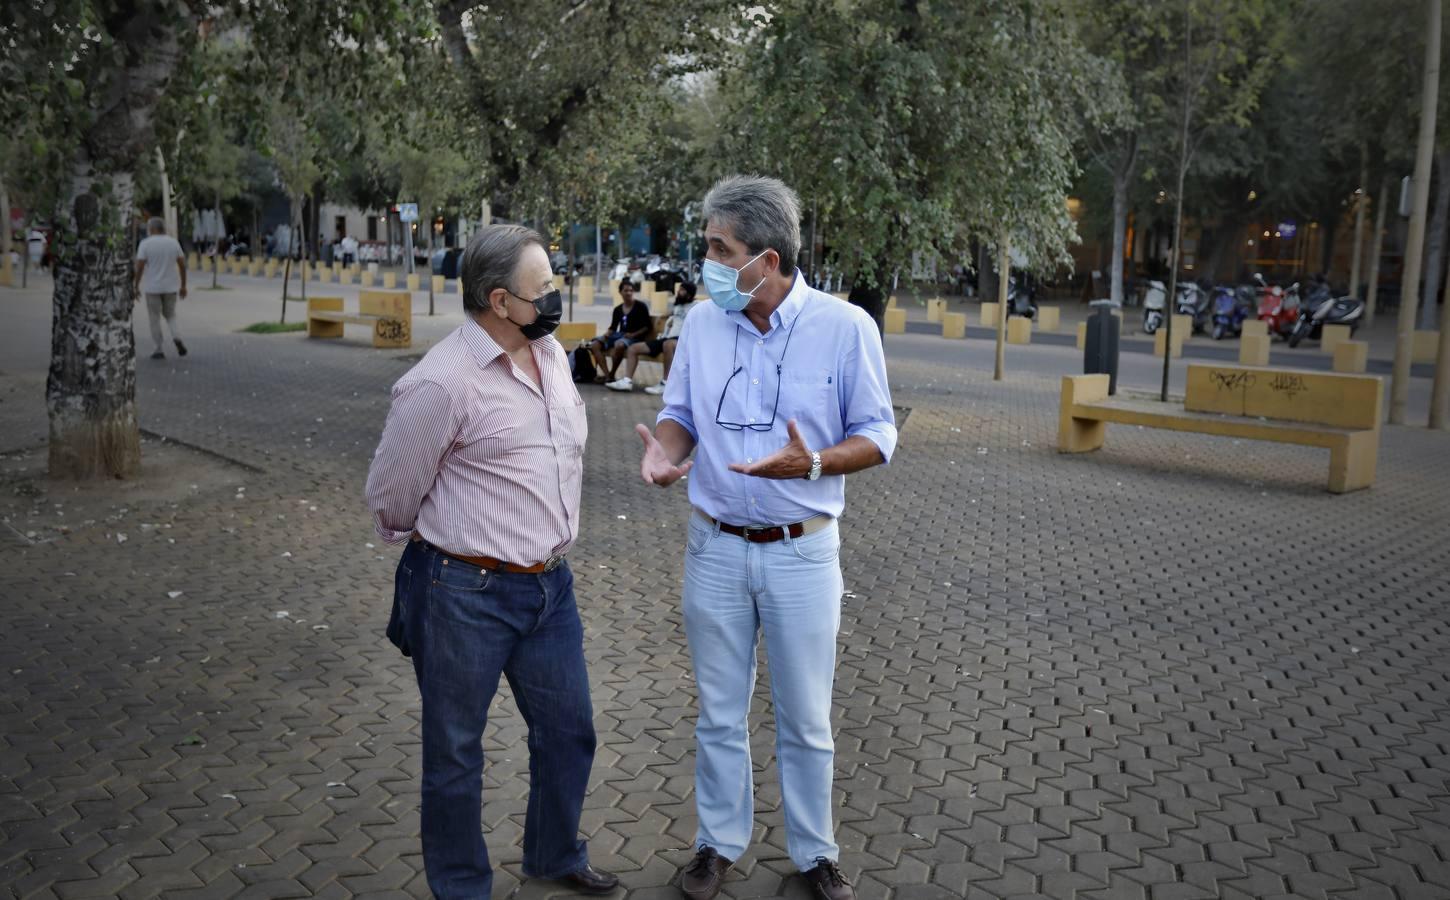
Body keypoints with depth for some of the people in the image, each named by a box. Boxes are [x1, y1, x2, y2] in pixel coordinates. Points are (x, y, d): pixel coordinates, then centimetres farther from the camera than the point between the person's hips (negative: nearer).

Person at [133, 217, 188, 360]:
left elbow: (139, 267, -11)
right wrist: (183, 285, 9)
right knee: (170, 315, 18)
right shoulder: (173, 242, 1)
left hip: (152, 288, -3)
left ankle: (159, 350, 8)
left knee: (155, 318, 7)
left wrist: (136, 287, -3)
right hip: (171, 287, 3)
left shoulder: (145, 244, -8)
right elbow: (182, 265, 1)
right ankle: (177, 338, -8)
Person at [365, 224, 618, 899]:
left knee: (567, 732, 19)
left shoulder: (551, 352, 5)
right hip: (467, 596, -7)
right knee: (455, 753, 12)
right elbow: (389, 495, -8)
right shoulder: (442, 382, -19)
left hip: (550, 585, 7)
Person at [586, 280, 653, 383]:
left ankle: (611, 375, -23)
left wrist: (633, 334, -16)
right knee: (594, 345, -15)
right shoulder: (617, 309, 15)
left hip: (634, 337, -6)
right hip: (619, 335, 6)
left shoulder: (641, 307, 0)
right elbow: (613, 327, 18)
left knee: (619, 345, -40)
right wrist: (607, 333, -5)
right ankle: (606, 374, -24)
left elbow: (647, 326, -4)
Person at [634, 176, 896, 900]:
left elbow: (877, 434, -5)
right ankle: (719, 842, 35)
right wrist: (663, 448, -15)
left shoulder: (845, 327, -11)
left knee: (806, 721, 11)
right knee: (719, 715, 15)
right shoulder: (701, 324, -1)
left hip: (802, 553, -2)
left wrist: (812, 465, -25)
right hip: (715, 548, 3)